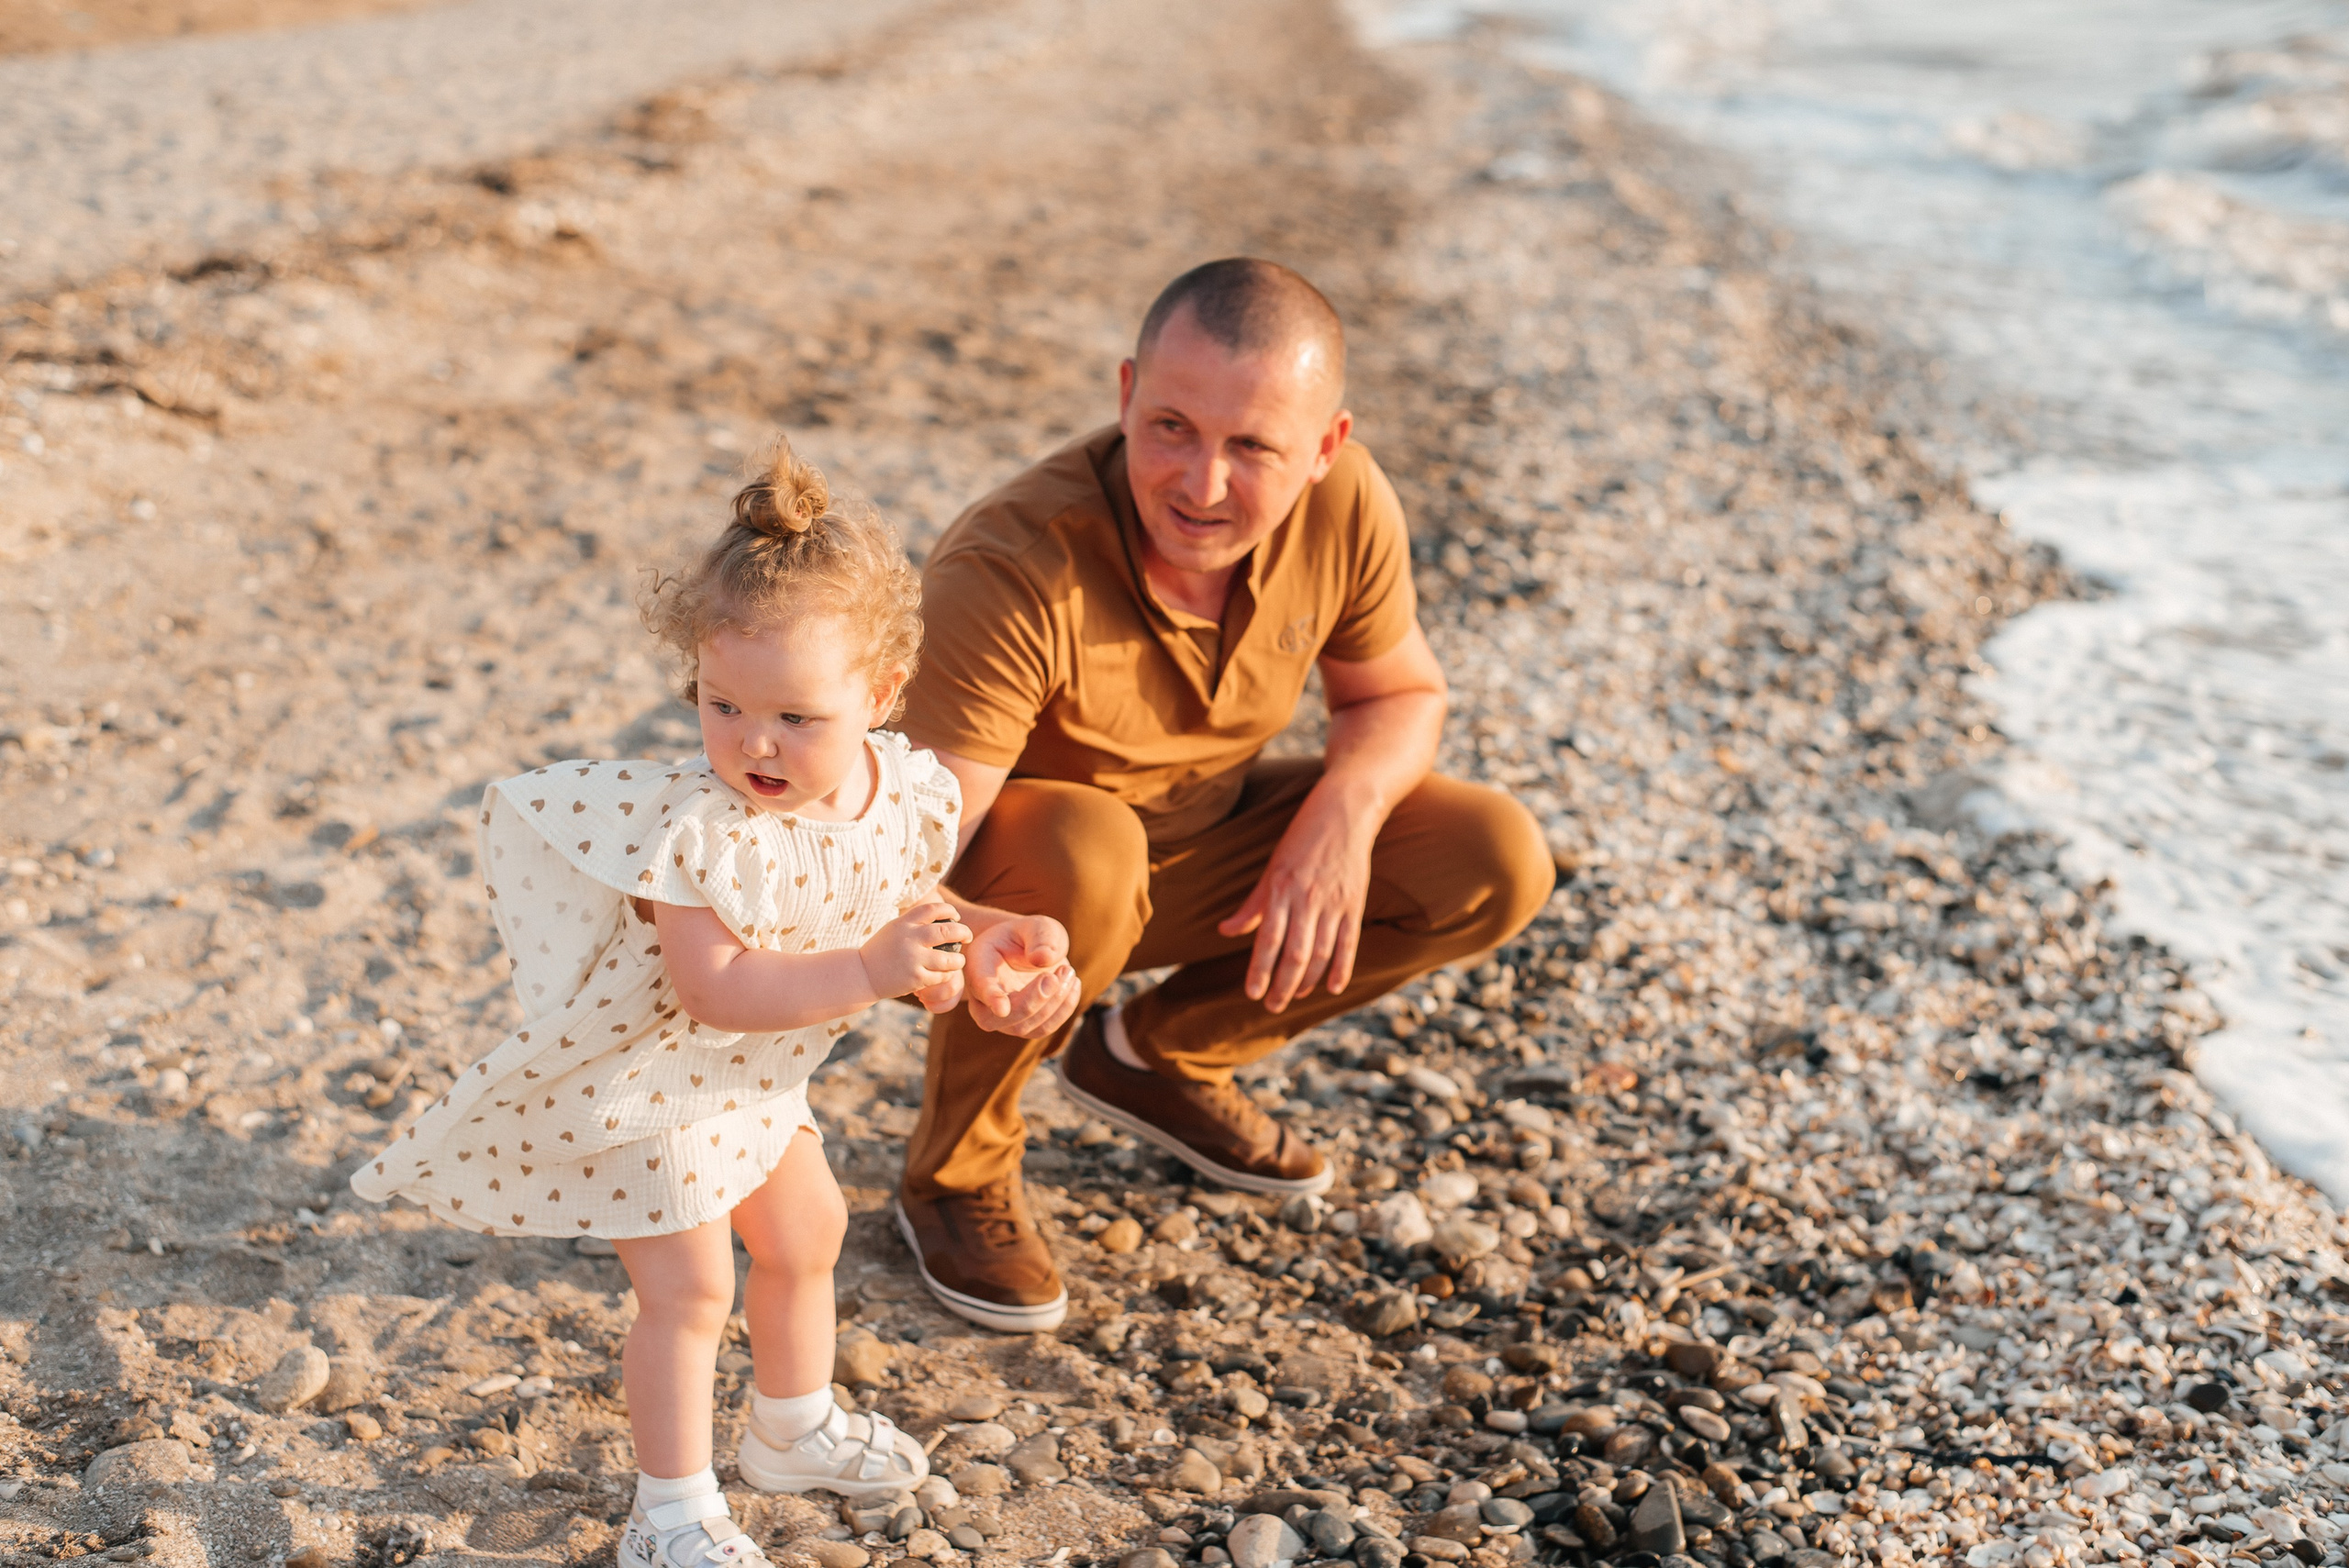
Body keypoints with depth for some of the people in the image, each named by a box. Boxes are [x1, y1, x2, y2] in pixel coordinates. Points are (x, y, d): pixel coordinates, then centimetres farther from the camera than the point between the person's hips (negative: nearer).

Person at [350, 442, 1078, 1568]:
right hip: (644, 1082, -7)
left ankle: (794, 1428, 48)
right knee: (688, 1286, -3)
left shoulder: (909, 793, -16)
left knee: (806, 1236, 23)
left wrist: (980, 964, -18)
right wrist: (867, 970, -44)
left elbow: (898, 916, 1)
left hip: (753, 1078, 7)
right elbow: (718, 989, -39)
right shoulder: (702, 832, -36)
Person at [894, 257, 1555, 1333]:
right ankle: (957, 1173, -10)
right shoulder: (1009, 571, -36)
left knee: (1497, 866, -10)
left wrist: (1343, 810, -23)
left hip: (1190, 851, 5)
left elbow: (1400, 692, -1)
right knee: (1082, 850, -40)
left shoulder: (1346, 507, -19)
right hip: (1006, 883, -5)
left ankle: (1159, 1054, 9)